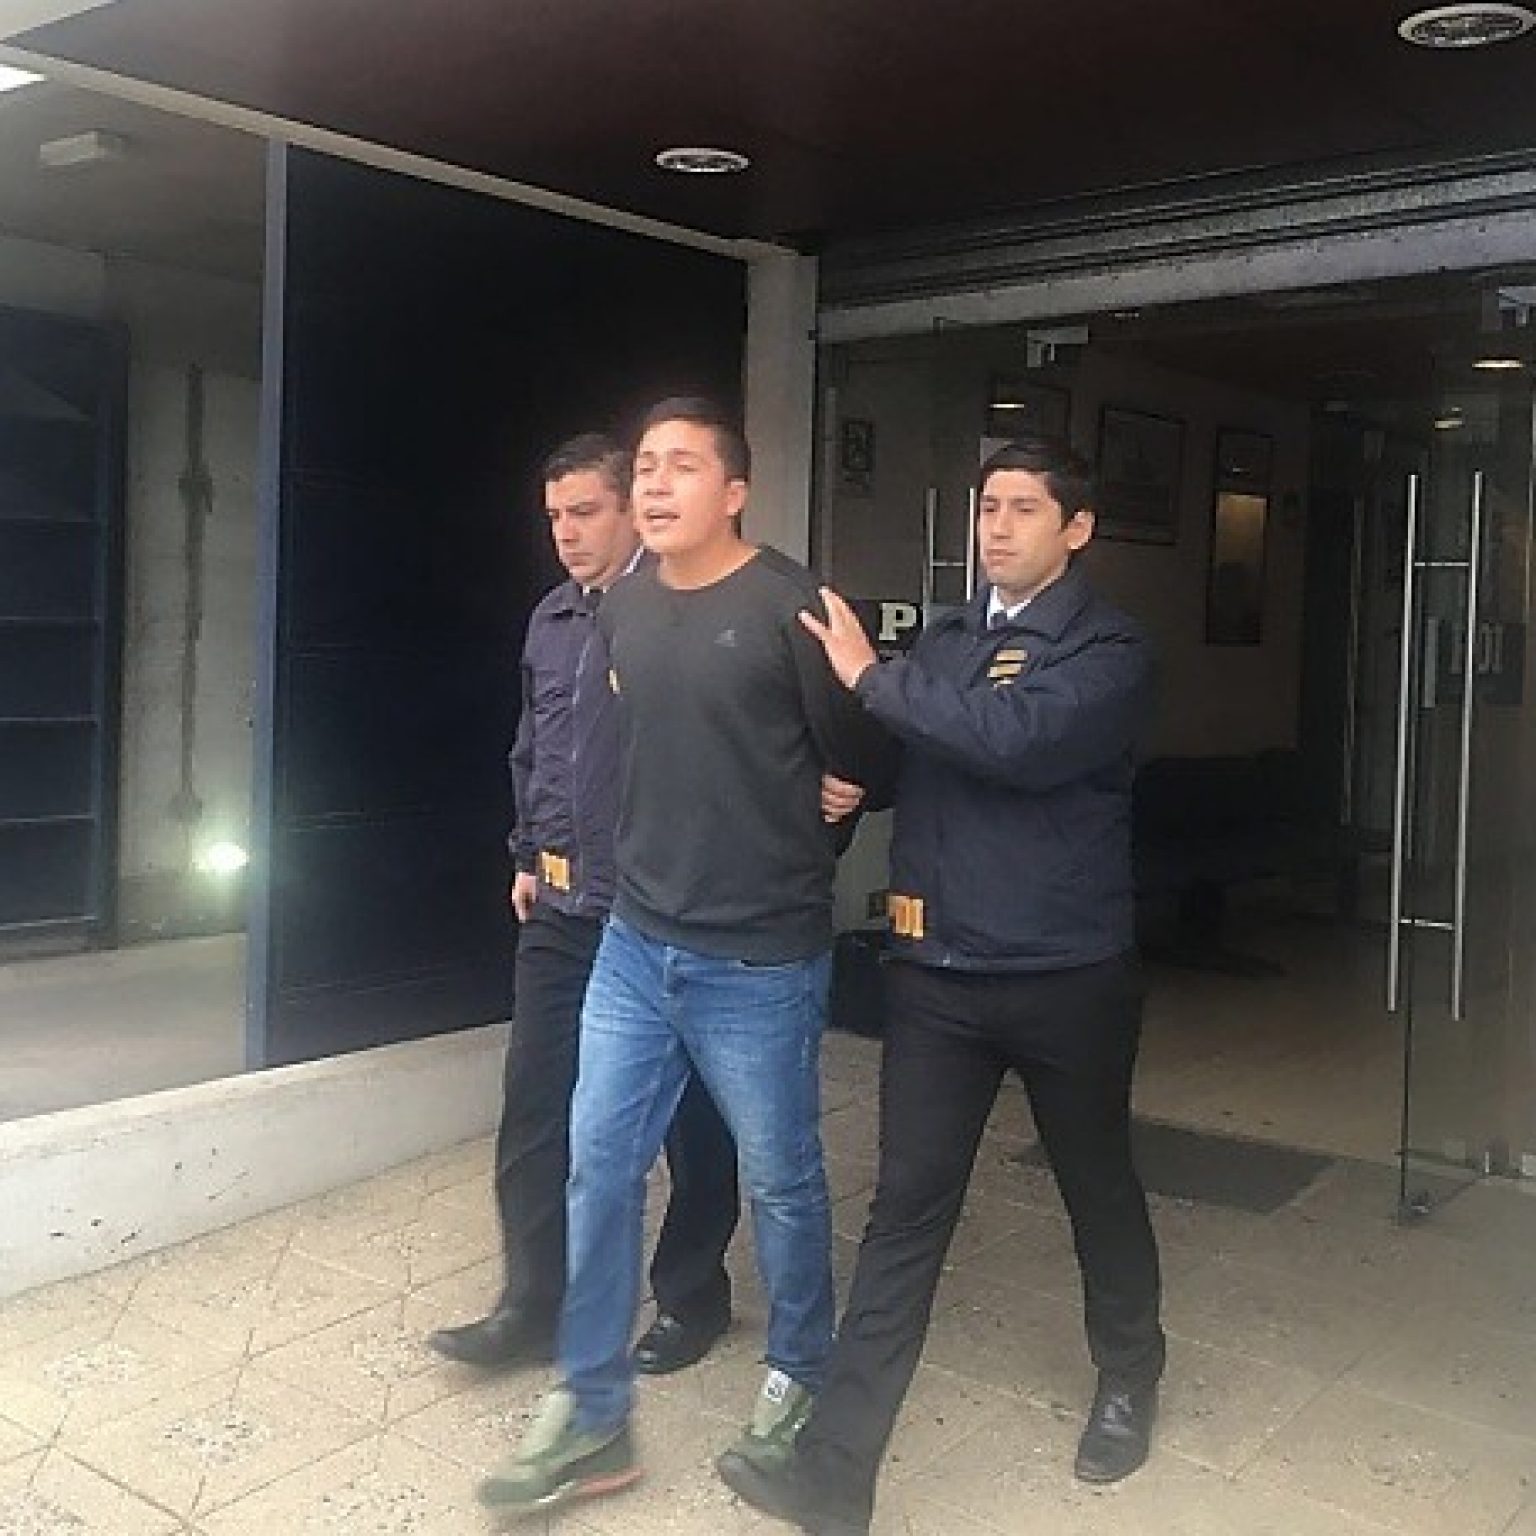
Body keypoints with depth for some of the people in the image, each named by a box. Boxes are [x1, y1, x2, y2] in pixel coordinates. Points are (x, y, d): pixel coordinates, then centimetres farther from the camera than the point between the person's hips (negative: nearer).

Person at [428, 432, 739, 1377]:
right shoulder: (552, 623, 11)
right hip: (561, 911, 7)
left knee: (687, 1119, 9)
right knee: (536, 1113, 8)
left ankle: (692, 1296, 28)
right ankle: (535, 1307, 22)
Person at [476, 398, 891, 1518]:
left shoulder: (791, 606, -15)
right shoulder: (624, 610, 6)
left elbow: (864, 760, -8)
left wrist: (796, 849, 3)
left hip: (760, 962, -6)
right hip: (635, 944, 6)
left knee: (780, 1182, 11)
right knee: (599, 1170, 8)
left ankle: (800, 1378, 35)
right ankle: (592, 1419, 23)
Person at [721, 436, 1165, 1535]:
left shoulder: (1109, 651, -8)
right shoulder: (946, 639, 10)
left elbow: (1017, 739, -27)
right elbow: (895, 759, 16)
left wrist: (873, 677, -19)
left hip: (1067, 977, -3)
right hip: (937, 972, 4)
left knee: (1099, 1186, 16)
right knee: (907, 1209, 2)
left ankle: (1130, 1378, 43)